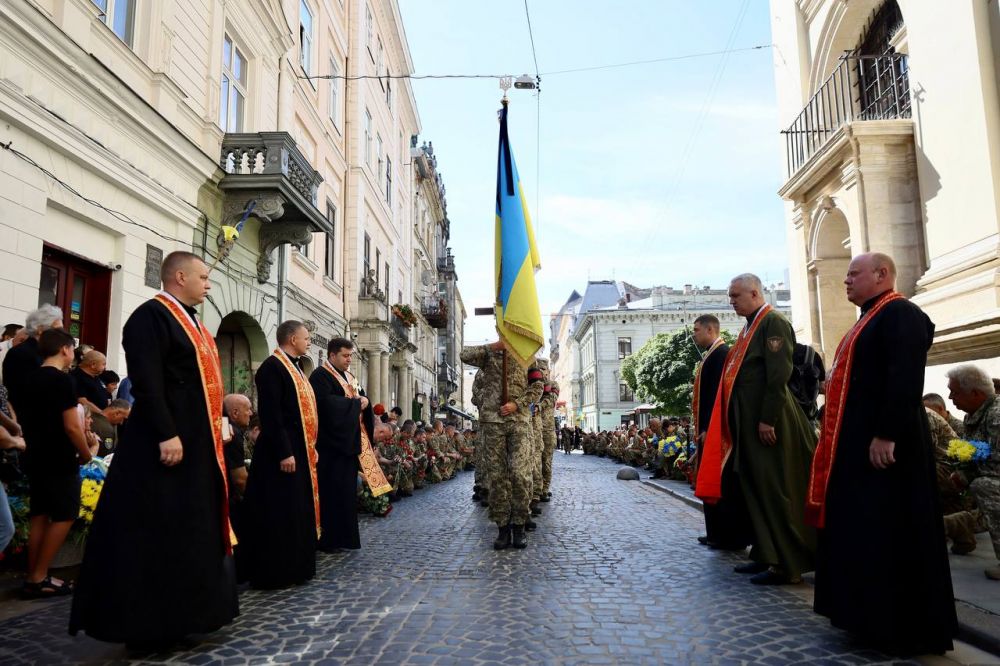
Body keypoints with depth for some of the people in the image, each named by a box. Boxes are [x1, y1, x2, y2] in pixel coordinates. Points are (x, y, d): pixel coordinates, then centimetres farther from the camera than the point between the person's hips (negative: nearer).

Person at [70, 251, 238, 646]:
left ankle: (176, 612, 26)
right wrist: (166, 435, -25)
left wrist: (219, 426, 17)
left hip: (198, 442, 10)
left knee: (191, 528, 15)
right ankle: (147, 623, 10)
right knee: (157, 531, -2)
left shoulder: (191, 321, 17)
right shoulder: (151, 315, -12)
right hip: (166, 442, -10)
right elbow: (146, 382, -21)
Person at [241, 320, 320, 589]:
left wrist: (309, 448, 16)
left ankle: (296, 567, 23)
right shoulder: (272, 367, -13)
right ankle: (275, 573, 5)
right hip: (283, 454, -10)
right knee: (280, 514, -4)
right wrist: (283, 453, -23)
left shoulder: (294, 367, 16)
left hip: (300, 451, 10)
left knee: (298, 512, 14)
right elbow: (270, 414, -20)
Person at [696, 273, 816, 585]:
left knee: (775, 489, -3)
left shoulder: (773, 323, -11)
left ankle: (787, 563, 5)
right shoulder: (750, 327, 17)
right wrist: (739, 421, 16)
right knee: (756, 488, 13)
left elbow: (779, 374, -19)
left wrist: (768, 419, -22)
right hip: (746, 420, 10)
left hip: (765, 420, -10)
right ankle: (766, 554, 23)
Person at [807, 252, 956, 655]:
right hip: (857, 443, 10)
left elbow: (906, 378, -22)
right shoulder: (870, 320, 20)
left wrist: (886, 436, -27)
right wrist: (839, 439, 18)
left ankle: (899, 627, 7)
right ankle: (871, 616, 25)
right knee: (861, 532, 14)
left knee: (887, 535, -4)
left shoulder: (900, 314, -11)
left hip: (882, 444, -10)